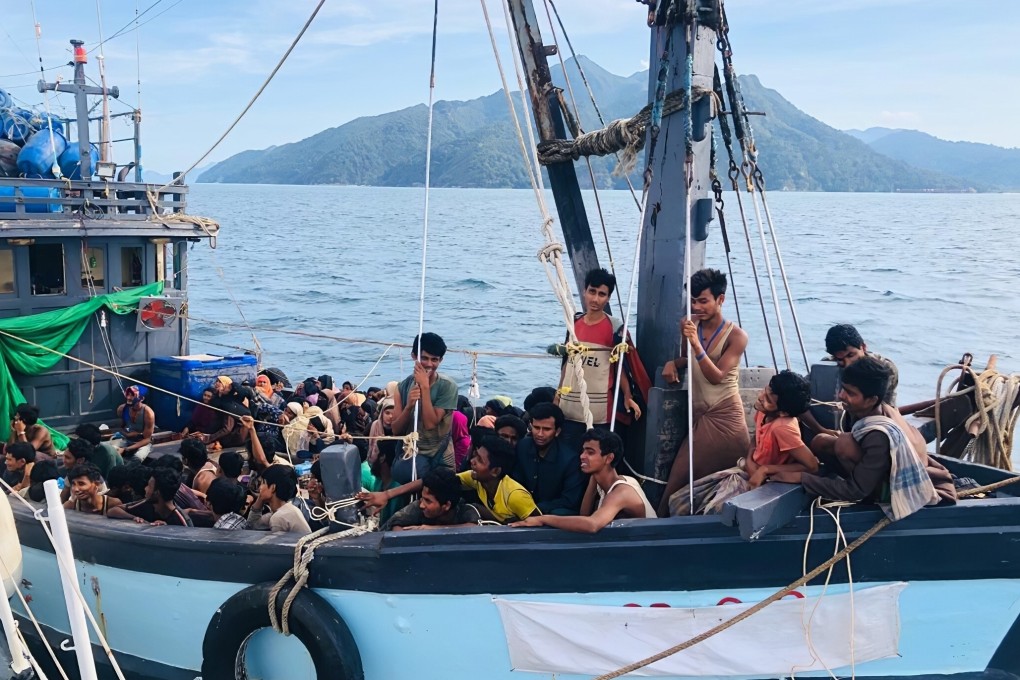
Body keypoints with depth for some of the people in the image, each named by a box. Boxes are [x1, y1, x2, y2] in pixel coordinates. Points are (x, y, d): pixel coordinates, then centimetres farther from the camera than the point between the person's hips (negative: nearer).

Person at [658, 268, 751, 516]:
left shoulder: (735, 335, -10)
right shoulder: (689, 326, 5)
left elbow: (716, 377, -19)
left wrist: (697, 344, -30)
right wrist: (672, 363, 1)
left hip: (724, 419, -5)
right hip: (699, 417, 5)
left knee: (678, 484, -8)